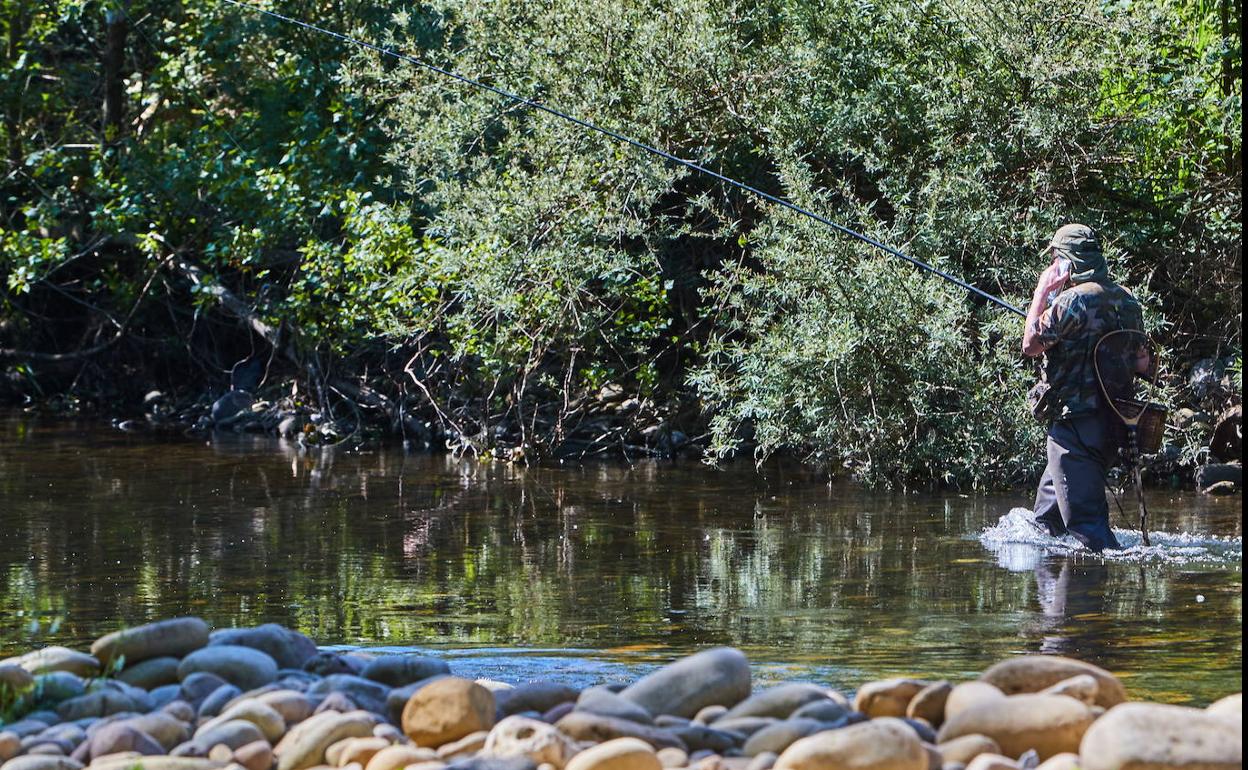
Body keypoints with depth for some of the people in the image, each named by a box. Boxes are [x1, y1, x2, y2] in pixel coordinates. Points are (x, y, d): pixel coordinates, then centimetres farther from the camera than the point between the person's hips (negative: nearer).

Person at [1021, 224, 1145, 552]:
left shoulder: (1073, 299, -16)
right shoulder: (1126, 300, 9)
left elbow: (1031, 345, -9)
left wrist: (1041, 293, -2)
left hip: (1075, 426, -9)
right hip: (1112, 424, 9)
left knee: (1085, 519, -8)